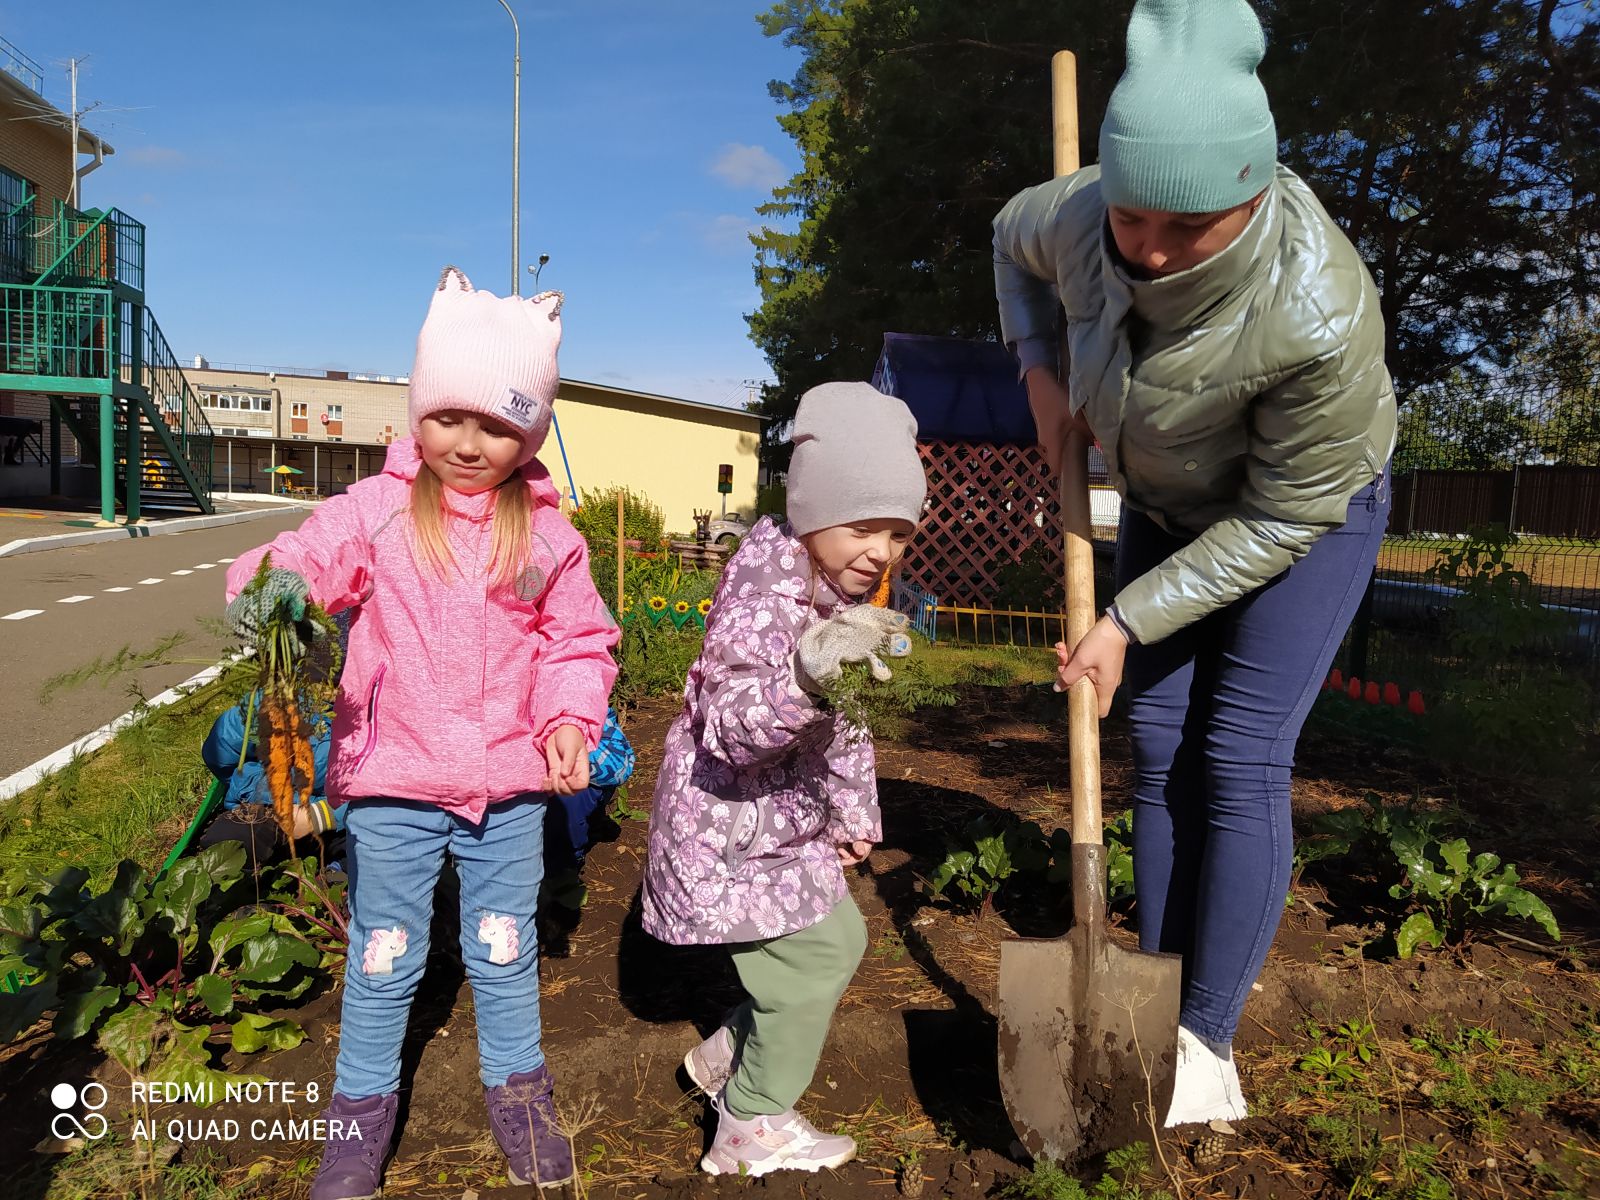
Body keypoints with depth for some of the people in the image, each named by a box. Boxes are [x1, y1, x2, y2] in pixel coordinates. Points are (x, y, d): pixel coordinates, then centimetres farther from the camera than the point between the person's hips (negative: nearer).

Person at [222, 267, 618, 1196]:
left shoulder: (546, 531, -1)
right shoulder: (378, 509, -5)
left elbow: (579, 640, 4)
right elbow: (314, 553, -17)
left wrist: (570, 719, -11)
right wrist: (277, 578, -40)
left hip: (511, 782, 1)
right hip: (394, 779, -1)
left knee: (506, 947, 17)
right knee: (384, 954, 14)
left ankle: (518, 1087, 40)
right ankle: (364, 1105, 37)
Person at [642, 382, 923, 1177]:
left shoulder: (849, 590, 3)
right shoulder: (768, 590, -29)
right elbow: (729, 729, -38)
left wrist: (852, 812, 18)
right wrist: (808, 673, -55)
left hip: (782, 819, 10)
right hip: (728, 826, -10)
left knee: (839, 940, 19)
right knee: (812, 955, -3)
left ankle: (726, 1056, 38)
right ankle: (752, 1130, 18)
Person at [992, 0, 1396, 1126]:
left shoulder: (1320, 318, -39)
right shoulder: (1077, 216, -26)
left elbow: (1281, 519, -27)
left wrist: (1126, 626, -24)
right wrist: (1041, 373, -12)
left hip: (1311, 509, -5)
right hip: (1169, 503, 5)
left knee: (1240, 760, -10)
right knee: (1160, 750, 5)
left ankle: (1211, 1043, 6)